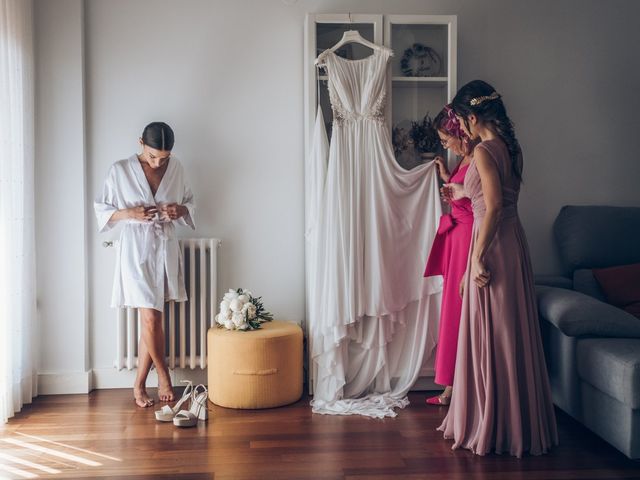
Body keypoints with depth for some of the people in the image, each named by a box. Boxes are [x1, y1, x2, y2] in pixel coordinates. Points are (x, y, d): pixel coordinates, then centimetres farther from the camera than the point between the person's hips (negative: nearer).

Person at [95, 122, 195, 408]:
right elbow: (101, 209, 0)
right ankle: (164, 378, 14)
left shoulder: (176, 169, 2)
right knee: (151, 319, -7)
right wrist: (129, 213, -18)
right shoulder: (120, 170, -7)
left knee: (152, 321, 7)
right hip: (136, 250, -4)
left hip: (166, 248, 4)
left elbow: (189, 202, 15)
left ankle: (139, 385, 19)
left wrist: (181, 210, -8)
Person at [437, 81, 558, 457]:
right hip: (514, 242, 9)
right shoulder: (510, 147, 11)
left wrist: (478, 258, -18)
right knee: (513, 334, 15)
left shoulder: (484, 151, -16)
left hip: (494, 245, -9)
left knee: (490, 336, 1)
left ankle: (491, 428, 12)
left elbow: (493, 207, -21)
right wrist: (463, 192, 36)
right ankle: (521, 423, 27)